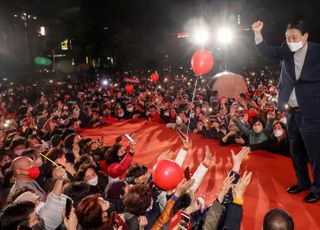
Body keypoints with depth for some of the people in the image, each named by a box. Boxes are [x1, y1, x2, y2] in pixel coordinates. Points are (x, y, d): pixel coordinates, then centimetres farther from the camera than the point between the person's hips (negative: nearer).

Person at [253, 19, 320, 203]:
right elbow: (267, 52, -7)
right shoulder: (287, 50, 3)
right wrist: (258, 34, -19)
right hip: (292, 112, 5)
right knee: (296, 152, 17)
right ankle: (303, 182, 36)